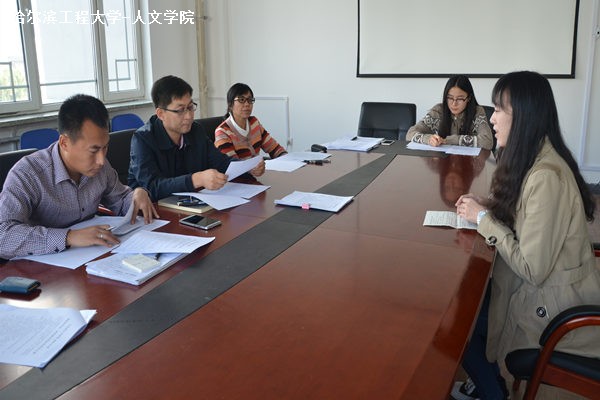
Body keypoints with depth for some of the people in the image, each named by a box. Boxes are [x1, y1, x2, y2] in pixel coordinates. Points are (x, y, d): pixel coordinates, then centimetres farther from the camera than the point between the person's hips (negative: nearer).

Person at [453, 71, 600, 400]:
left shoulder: (546, 178, -30)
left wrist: (484, 219, -19)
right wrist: (487, 206, -4)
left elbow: (532, 269, -28)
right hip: (546, 288, 8)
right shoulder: (532, 160, -1)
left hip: (555, 310, -8)